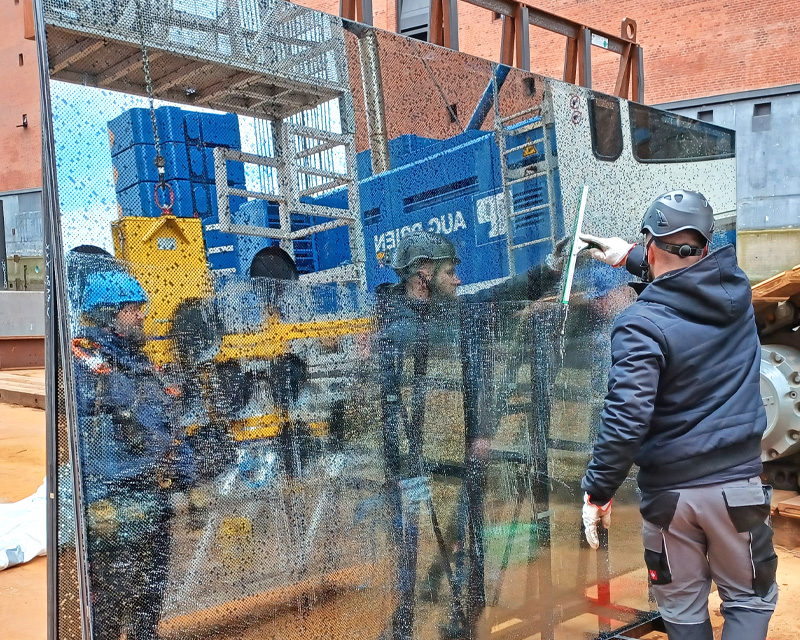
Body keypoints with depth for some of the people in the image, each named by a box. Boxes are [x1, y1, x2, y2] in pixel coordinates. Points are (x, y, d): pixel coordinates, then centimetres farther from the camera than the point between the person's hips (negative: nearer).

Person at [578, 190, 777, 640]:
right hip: (738, 483, 3)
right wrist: (629, 256, 29)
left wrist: (598, 492, -14)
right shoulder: (735, 289, -3)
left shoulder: (641, 325, -18)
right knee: (750, 602, 19)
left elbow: (626, 421, -24)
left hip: (669, 492, -2)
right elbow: (691, 274, 22)